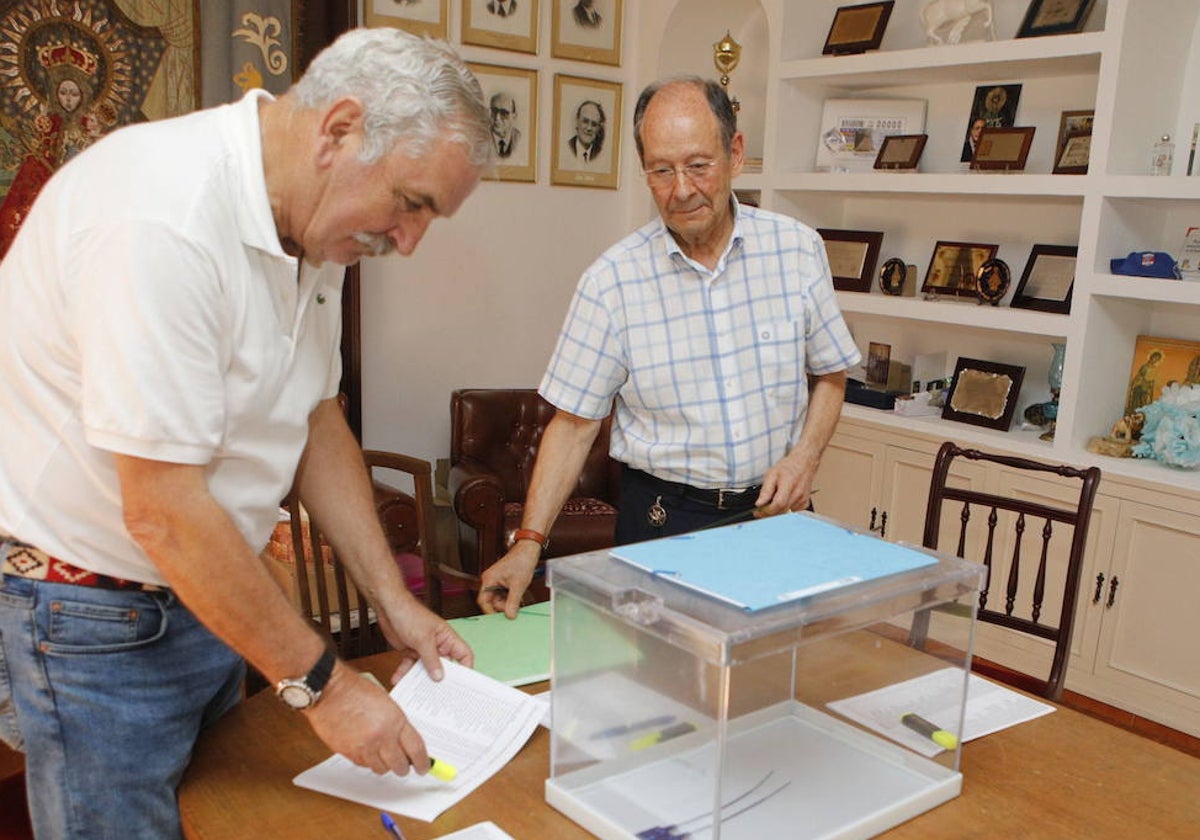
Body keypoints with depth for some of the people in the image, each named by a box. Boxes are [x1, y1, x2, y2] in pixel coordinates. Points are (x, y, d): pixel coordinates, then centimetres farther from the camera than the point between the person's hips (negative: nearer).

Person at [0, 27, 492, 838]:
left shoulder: (312, 223, 1)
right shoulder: (161, 217, -28)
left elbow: (316, 418, 9)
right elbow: (163, 511, -27)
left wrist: (395, 602, 6)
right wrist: (322, 683, -20)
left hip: (203, 591, 8)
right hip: (88, 616, -8)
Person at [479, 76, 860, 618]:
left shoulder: (797, 249, -4)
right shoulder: (612, 280, -10)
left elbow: (829, 376, 8)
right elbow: (574, 422, -8)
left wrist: (805, 455, -9)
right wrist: (529, 542, -14)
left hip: (774, 509, 2)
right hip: (663, 518, -2)